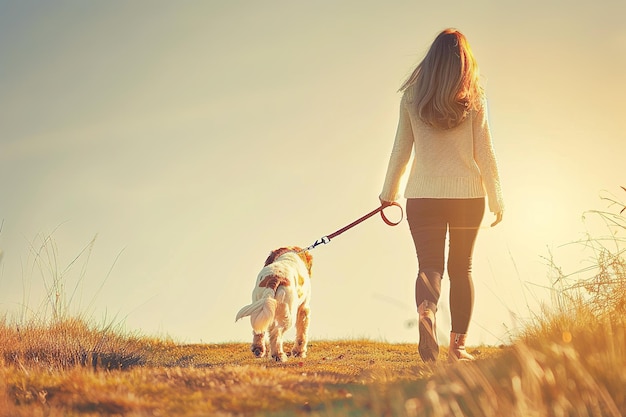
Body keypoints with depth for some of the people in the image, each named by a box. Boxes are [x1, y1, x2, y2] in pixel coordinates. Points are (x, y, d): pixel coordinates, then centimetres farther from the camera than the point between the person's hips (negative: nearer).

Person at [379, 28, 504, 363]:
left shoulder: (412, 97, -1)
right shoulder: (474, 99, -4)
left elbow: (401, 150, 4)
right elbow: (485, 153, -2)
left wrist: (389, 192, 16)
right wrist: (497, 200, 7)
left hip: (423, 195, 0)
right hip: (467, 194, 0)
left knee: (429, 265, 4)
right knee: (461, 268, 12)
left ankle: (427, 310, -27)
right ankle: (458, 345, 12)